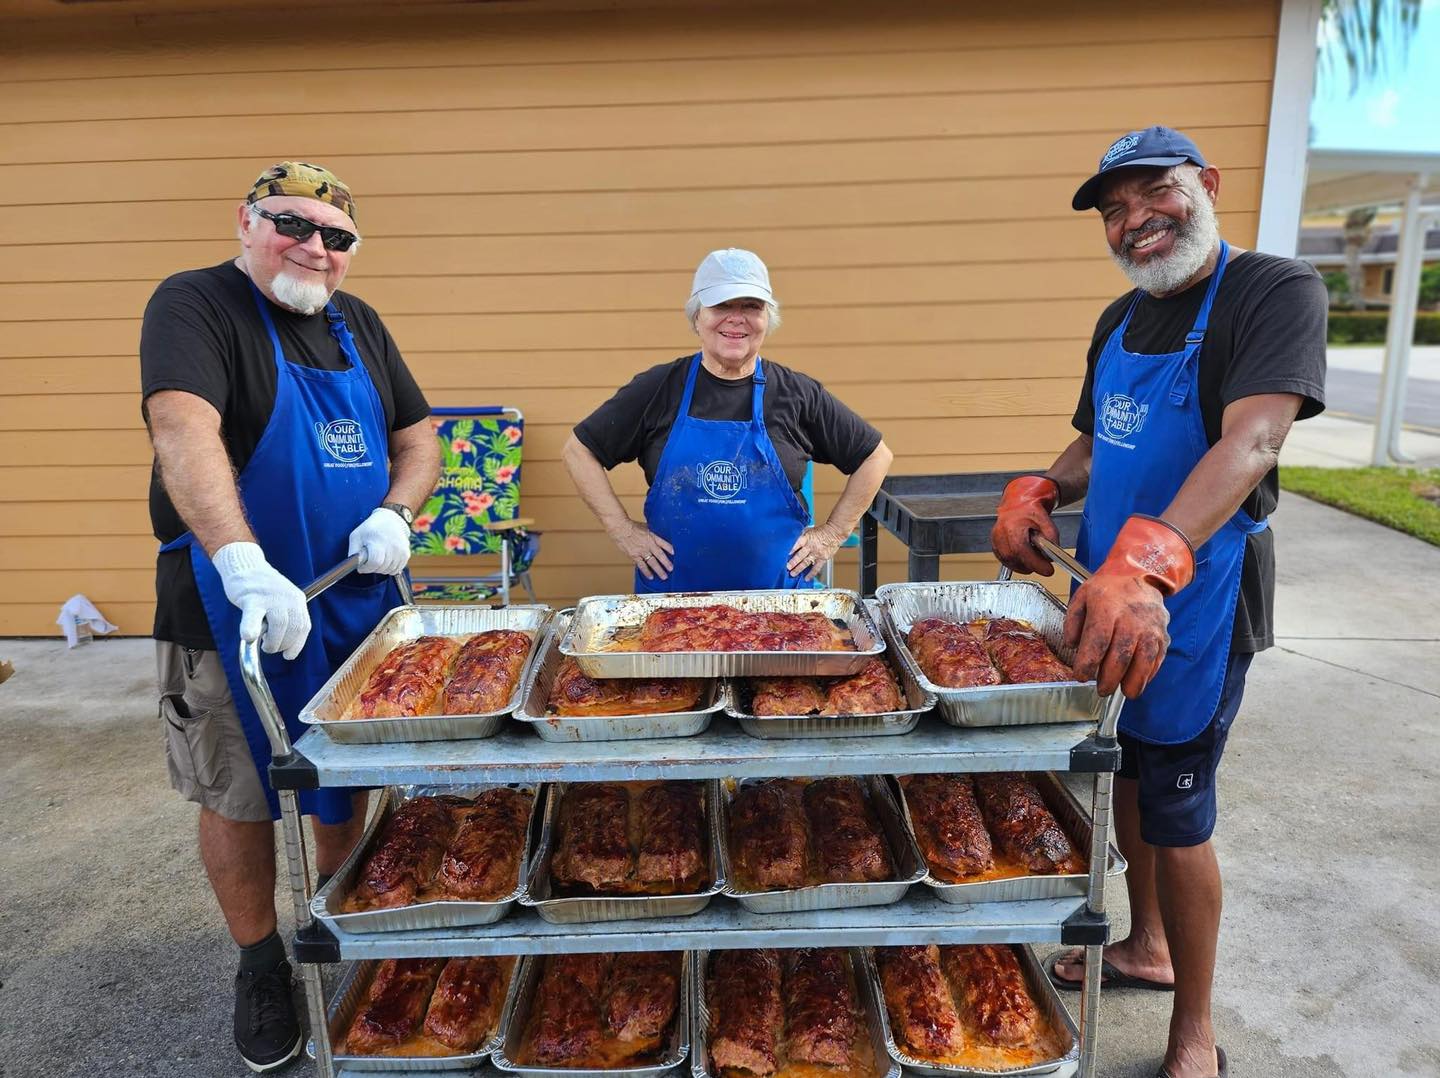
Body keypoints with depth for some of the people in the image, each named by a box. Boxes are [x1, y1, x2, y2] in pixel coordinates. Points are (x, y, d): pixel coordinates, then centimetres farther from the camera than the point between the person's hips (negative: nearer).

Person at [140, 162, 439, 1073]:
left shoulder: (357, 323, 9)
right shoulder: (194, 305, -10)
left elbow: (418, 439, 12)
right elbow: (183, 431, -27)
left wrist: (395, 515, -9)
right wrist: (245, 564, -41)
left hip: (358, 602, 5)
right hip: (235, 613, -5)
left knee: (346, 786, 16)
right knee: (238, 799, 9)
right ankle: (261, 963, 33)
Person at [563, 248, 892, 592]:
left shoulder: (798, 394, -1)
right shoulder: (657, 389, -2)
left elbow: (875, 456, 8)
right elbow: (578, 450, 4)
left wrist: (833, 534, 2)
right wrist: (623, 530, -2)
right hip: (671, 590, 0)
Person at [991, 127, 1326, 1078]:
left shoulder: (1276, 292, -14)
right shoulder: (1121, 320, 9)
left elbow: (1250, 442, -30)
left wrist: (1147, 563, -46)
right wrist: (1038, 493, -5)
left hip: (1193, 600, -7)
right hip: (1115, 591, 7)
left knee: (1175, 814, 4)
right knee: (1122, 776, 20)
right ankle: (1147, 946, 44)